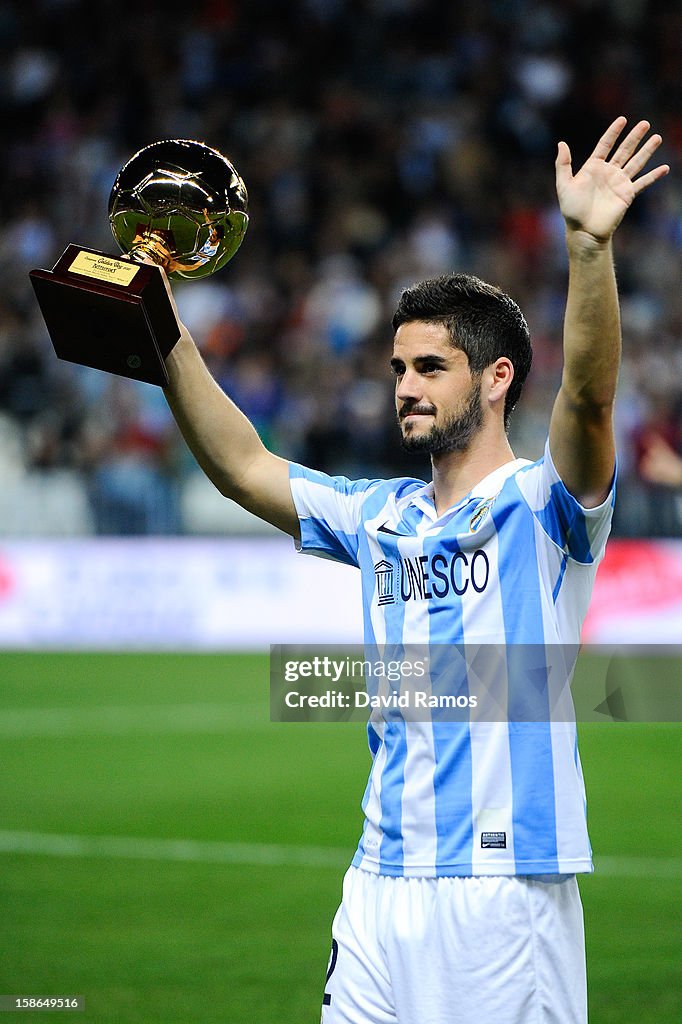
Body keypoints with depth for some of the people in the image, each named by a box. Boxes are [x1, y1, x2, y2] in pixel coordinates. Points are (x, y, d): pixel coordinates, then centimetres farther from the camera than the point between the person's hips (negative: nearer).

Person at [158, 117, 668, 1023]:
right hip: (382, 884, 6)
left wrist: (588, 245, -35)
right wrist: (169, 339, 8)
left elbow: (587, 397, -20)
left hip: (506, 888, -6)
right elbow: (242, 468, 18)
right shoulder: (380, 518, 16)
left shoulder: (543, 505, -3)